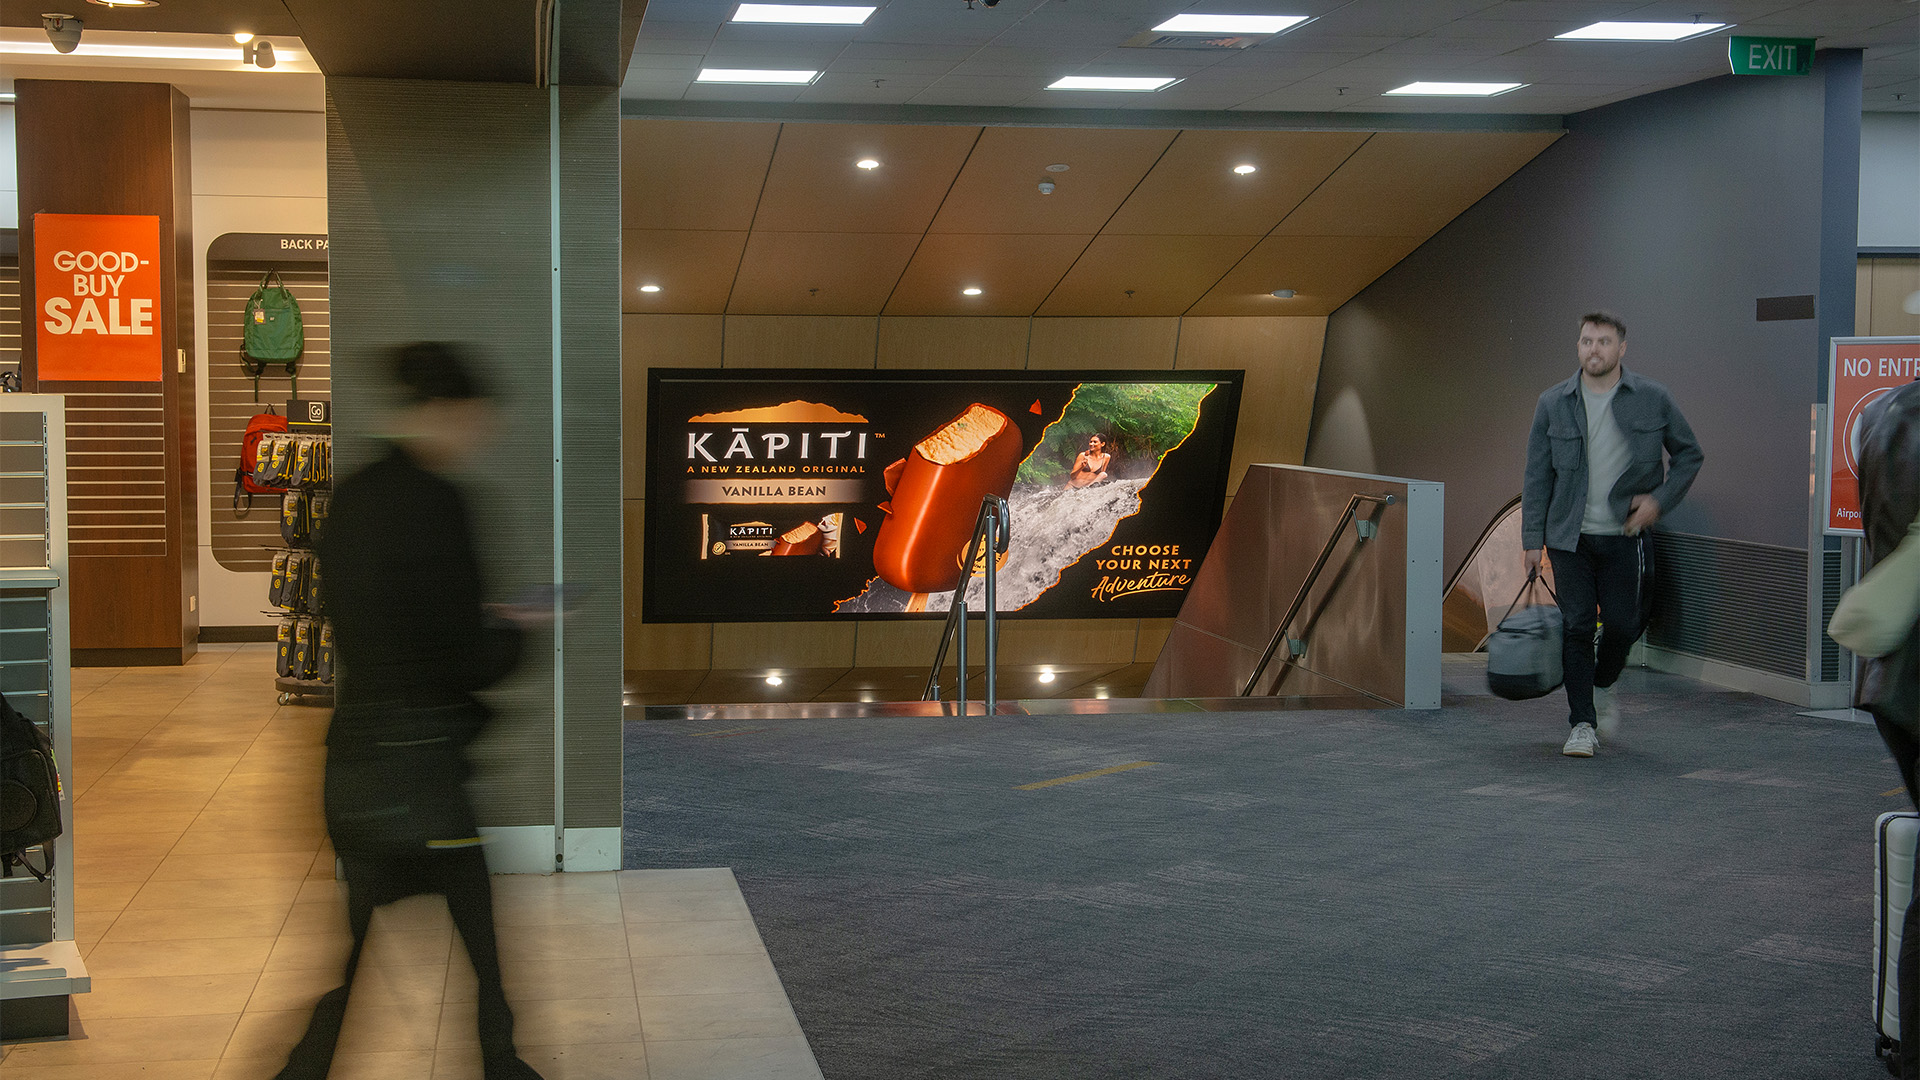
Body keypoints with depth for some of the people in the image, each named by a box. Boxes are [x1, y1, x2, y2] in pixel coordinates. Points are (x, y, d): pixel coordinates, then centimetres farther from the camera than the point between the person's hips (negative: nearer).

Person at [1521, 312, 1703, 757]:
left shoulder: (1652, 399, -1)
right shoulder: (1553, 403, 1)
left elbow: (1689, 455, 10)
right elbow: (1537, 477, 4)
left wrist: (1660, 499, -6)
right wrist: (1532, 539, -1)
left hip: (1627, 536, 0)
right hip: (1570, 537, 0)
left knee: (1623, 624, 2)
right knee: (1577, 628, -2)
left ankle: (1602, 687, 33)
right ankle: (1582, 724, 7)